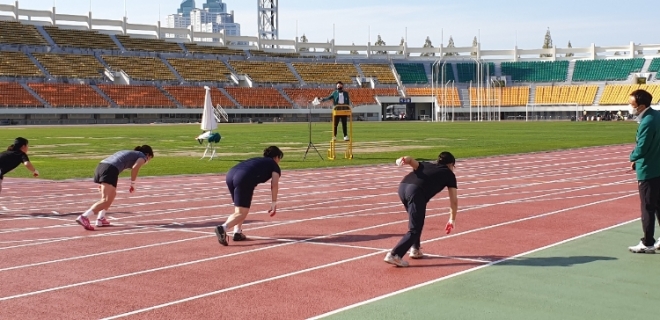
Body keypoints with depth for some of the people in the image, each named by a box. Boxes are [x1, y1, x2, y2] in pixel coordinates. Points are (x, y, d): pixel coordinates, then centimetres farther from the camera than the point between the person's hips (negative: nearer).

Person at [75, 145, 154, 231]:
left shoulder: (128, 153, 36)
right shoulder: (142, 156, 15)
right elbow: (135, 167, -7)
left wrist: (102, 183, 30)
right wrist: (133, 184, 1)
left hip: (100, 166, 8)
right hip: (110, 170, -8)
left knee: (112, 195, 26)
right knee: (106, 201, -13)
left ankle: (100, 219, 18)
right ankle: (84, 217, -29)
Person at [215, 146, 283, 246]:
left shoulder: (257, 160, 38)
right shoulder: (274, 165, 21)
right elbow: (274, 184, 7)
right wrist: (274, 203, 11)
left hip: (230, 175, 7)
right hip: (244, 179, -7)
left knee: (240, 208, 27)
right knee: (241, 213, -9)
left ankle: (237, 233, 15)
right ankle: (223, 228, -33)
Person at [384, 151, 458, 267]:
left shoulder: (426, 165, 35)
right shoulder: (449, 174, 24)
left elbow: (410, 160, 14)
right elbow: (454, 200, 21)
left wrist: (402, 160, -6)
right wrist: (452, 219, 30)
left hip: (402, 186, 6)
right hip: (416, 191, -6)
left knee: (417, 221, 29)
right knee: (415, 230, -3)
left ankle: (415, 249, 29)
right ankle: (394, 255, -18)